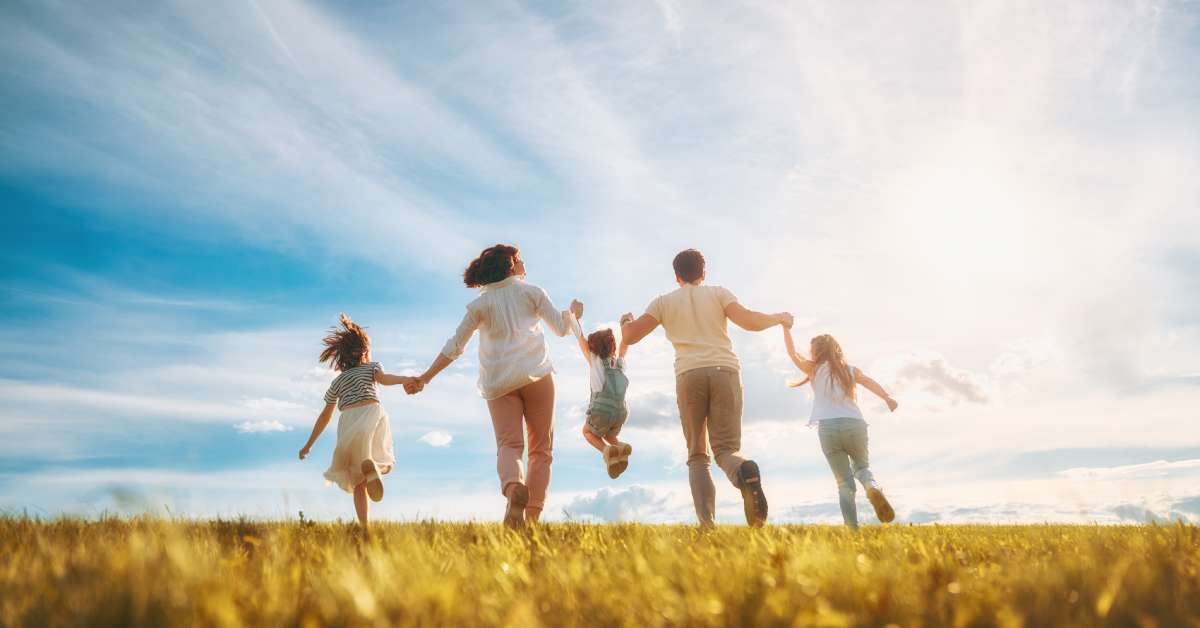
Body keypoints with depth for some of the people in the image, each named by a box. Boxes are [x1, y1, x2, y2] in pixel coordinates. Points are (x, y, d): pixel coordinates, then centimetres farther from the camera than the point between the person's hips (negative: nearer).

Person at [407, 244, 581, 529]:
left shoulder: (479, 304, 15)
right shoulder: (532, 292, 12)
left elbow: (455, 346, 10)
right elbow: (561, 328, 14)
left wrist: (426, 377, 13)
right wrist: (573, 312, 35)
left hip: (499, 381, 1)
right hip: (536, 374, -1)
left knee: (509, 444, -7)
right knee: (541, 447, 4)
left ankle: (514, 488, -40)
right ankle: (532, 515, -6)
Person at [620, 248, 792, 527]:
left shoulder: (664, 302, 18)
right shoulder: (718, 293, 17)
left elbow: (630, 335, 15)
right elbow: (749, 321, 2)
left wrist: (625, 323, 38)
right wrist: (779, 318, 20)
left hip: (689, 375, 0)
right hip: (725, 371, 0)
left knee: (697, 456, 9)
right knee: (725, 448, 1)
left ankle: (707, 523, -12)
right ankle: (745, 473, -38)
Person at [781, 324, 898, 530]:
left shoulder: (814, 369, 12)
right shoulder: (850, 370, 16)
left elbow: (794, 354, 17)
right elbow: (869, 382, -1)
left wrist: (786, 330, 24)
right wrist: (887, 397, -17)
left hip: (828, 428, -1)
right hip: (854, 425, 1)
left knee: (844, 482, 8)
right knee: (861, 466, 26)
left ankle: (852, 529, -6)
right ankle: (873, 487, -9)